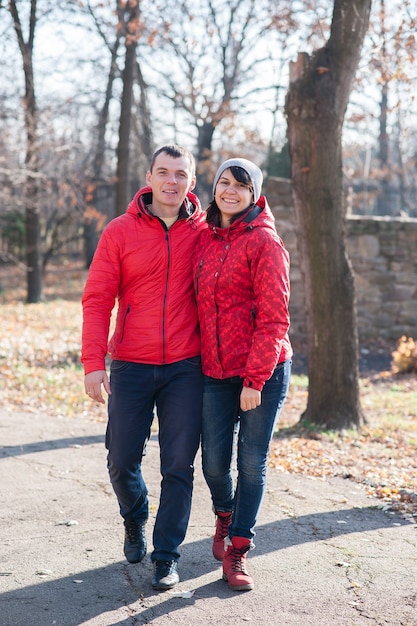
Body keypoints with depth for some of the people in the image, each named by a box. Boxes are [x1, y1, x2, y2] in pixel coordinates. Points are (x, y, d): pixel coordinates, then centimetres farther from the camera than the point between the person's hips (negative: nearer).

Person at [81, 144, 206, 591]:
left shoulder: (204, 230, 2)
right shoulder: (120, 232, 0)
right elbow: (97, 299, -3)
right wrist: (93, 361, -11)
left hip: (186, 368, 0)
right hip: (131, 367, 0)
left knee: (179, 465, 1)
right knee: (122, 461, 6)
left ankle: (166, 557, 15)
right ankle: (134, 521, 37)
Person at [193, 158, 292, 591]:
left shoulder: (265, 242, -9)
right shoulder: (203, 239, 9)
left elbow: (273, 318, -12)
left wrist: (255, 378, -16)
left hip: (263, 372, -4)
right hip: (214, 373, 5)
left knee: (252, 463, 2)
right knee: (214, 463, 6)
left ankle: (237, 549, 18)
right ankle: (225, 517, 38)